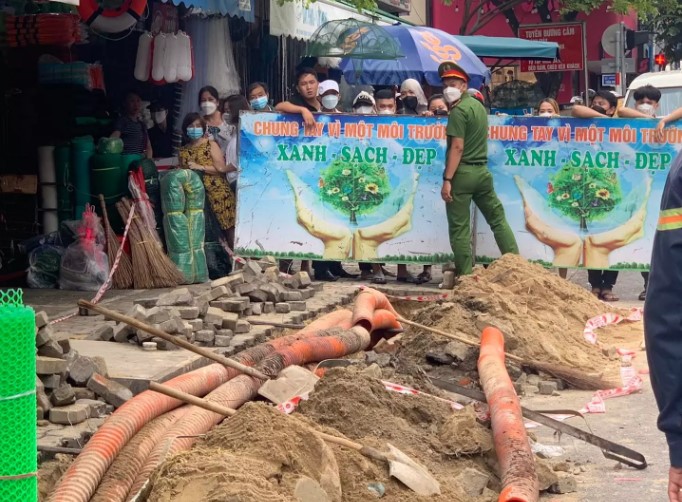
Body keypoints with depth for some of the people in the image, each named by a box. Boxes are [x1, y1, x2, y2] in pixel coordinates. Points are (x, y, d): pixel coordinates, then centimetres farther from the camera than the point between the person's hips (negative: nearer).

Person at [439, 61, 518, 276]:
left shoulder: (459, 111, -11)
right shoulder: (479, 105, 14)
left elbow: (457, 147, -18)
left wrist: (447, 179, -19)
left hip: (462, 172, -8)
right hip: (482, 170, 8)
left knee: (459, 228, -1)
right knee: (497, 218, 13)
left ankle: (465, 274, 0)